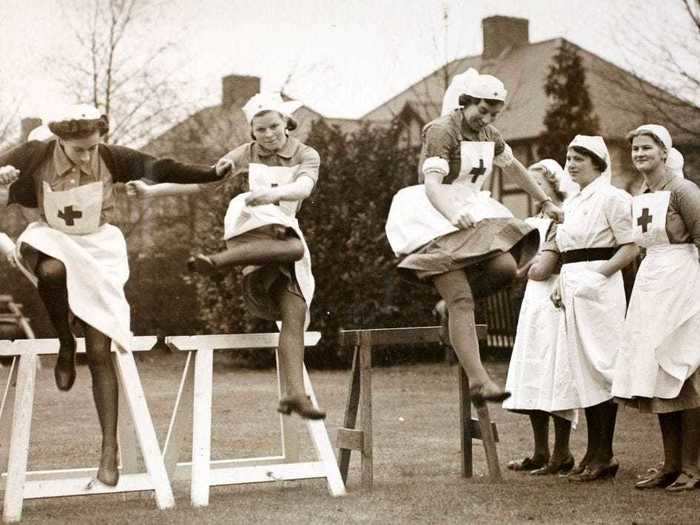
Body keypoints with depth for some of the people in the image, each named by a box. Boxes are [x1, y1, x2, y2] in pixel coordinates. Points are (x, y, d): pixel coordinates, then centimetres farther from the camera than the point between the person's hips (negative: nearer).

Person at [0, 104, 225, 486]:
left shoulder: (110, 158, -11)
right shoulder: (36, 157, -11)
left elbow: (159, 170, -8)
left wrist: (214, 173, -14)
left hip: (98, 250, 0)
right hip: (53, 241, 0)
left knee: (100, 352, -7)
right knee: (53, 270, -42)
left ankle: (109, 448, -2)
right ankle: (65, 346, -13)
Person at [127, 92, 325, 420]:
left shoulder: (306, 156, 9)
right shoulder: (246, 155, 10)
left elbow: (303, 188, -13)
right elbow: (200, 181, 8)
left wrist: (274, 193, -35)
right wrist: (151, 190, -1)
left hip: (286, 231, 3)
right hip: (252, 225, -3)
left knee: (295, 316, -12)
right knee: (294, 247, -38)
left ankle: (295, 393, -19)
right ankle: (216, 261, -44)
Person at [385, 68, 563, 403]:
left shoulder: (488, 134, 11)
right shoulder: (442, 130, -14)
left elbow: (513, 167, 28)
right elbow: (432, 184, -25)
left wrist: (545, 202, 31)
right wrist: (453, 216, -42)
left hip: (470, 211, 8)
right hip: (436, 215, -8)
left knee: (507, 266, -17)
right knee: (462, 303, -19)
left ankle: (451, 296, 9)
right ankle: (478, 381, -23)